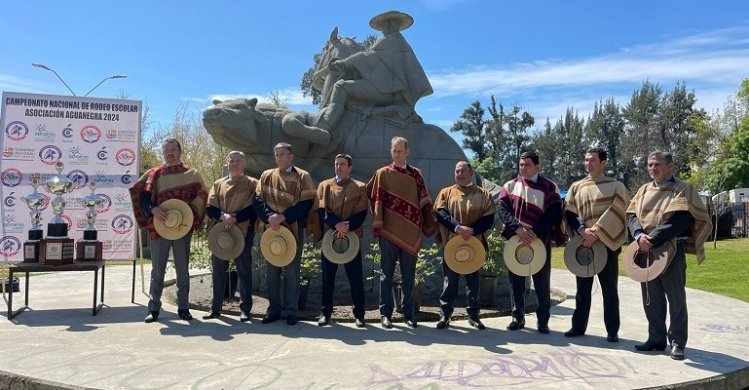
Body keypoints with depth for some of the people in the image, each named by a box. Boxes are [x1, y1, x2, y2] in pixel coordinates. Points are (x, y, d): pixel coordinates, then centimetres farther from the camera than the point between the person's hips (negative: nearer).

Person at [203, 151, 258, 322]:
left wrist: (235, 218, -17)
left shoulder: (252, 183, 3)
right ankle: (215, 308, 17)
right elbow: (210, 208, 5)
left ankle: (245, 309, 7)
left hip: (243, 233, -3)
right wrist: (223, 215, -15)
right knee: (218, 270, 7)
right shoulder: (218, 184, 14)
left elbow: (254, 208, -7)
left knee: (244, 270, 1)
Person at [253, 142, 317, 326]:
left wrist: (283, 217, -17)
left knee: (292, 271, 1)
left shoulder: (303, 177, -1)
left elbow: (306, 204, -9)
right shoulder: (266, 176, 9)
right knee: (272, 270, 7)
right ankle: (274, 309, 17)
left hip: (293, 230, -3)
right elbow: (257, 199, 1)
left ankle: (291, 311, 10)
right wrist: (270, 216, -16)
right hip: (271, 229, 3)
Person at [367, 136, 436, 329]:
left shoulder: (416, 174, 10)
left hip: (411, 233, 2)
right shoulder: (382, 174, 4)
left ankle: (408, 313, 17)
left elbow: (424, 202, 9)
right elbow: (375, 199, 0)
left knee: (409, 276, 8)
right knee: (387, 274, 4)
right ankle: (385, 313, 12)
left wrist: (428, 226, 3)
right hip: (389, 231, -2)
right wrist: (378, 224, -9)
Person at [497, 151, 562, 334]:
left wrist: (535, 233, -18)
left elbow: (554, 215, -8)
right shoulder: (510, 186, 7)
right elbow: (503, 209, -2)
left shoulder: (549, 187, -1)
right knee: (516, 280, 7)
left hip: (540, 241, -2)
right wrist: (518, 229, -17)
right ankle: (518, 317, 19)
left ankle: (543, 320, 15)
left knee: (542, 282, 4)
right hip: (515, 240, 2)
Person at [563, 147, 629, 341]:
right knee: (583, 287, 9)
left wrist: (597, 233, -17)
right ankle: (579, 326, 18)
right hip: (583, 244, 3)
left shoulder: (616, 186, 2)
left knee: (609, 289, 3)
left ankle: (612, 330, 12)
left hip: (607, 244, -3)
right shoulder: (576, 187, 10)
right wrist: (582, 230, -13)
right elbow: (569, 213, 4)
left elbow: (615, 214, -9)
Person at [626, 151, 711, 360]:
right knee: (651, 298, 10)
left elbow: (680, 220, -16)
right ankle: (656, 338, 20)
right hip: (645, 250, 5)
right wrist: (640, 235, -16)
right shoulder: (644, 190, 13)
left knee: (675, 298, 2)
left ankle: (677, 342, 10)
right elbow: (632, 215, 5)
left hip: (671, 249, -5)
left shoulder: (682, 190, -3)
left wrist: (653, 239, -22)